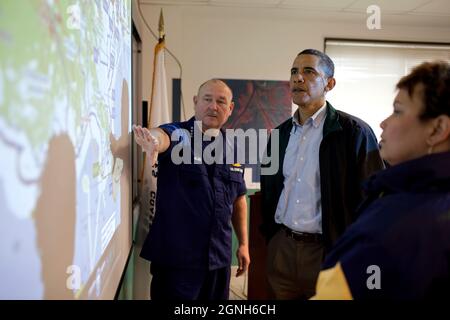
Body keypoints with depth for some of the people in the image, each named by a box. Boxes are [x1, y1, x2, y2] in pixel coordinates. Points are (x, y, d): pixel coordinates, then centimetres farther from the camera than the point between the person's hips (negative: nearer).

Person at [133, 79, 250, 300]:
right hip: (176, 256, -5)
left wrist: (243, 243, 13)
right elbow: (162, 136, -33)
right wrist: (154, 140, -57)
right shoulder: (178, 135, -8)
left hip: (219, 257, 5)